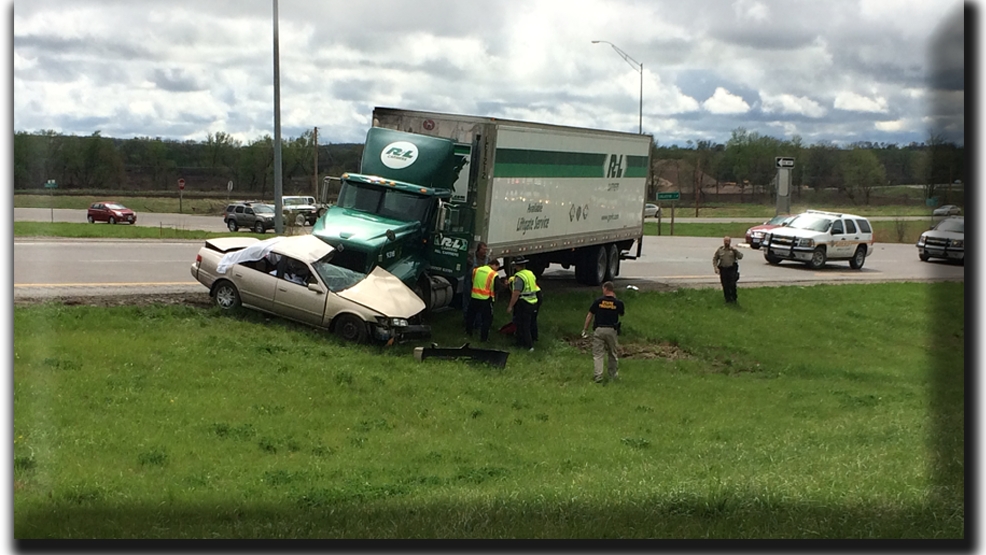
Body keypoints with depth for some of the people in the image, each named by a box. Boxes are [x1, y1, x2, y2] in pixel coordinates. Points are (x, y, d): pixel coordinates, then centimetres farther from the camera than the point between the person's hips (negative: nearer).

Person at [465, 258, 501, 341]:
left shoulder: (476, 270, 2)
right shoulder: (493, 275, -12)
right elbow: (497, 288, -12)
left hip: (474, 297, 5)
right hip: (486, 299, -5)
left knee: (471, 315, 23)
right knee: (486, 318, 7)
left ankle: (468, 332, 37)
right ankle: (483, 337, 6)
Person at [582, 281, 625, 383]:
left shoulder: (598, 301, -4)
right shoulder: (618, 303, -2)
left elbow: (590, 316, 0)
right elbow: (622, 313, 17)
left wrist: (585, 329, 10)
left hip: (599, 330, -2)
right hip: (612, 330, 2)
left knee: (597, 354, 0)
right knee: (612, 354, 17)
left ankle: (598, 375, -10)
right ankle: (614, 374, 26)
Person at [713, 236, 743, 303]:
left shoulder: (733, 250, 5)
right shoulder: (719, 250, 8)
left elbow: (740, 257, -2)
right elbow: (714, 259, 10)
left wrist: (735, 251, -13)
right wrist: (715, 267, -2)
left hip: (732, 269, -1)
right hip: (723, 269, 2)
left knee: (732, 285, -8)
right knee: (725, 285, 4)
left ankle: (733, 298, 7)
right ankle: (727, 298, 15)